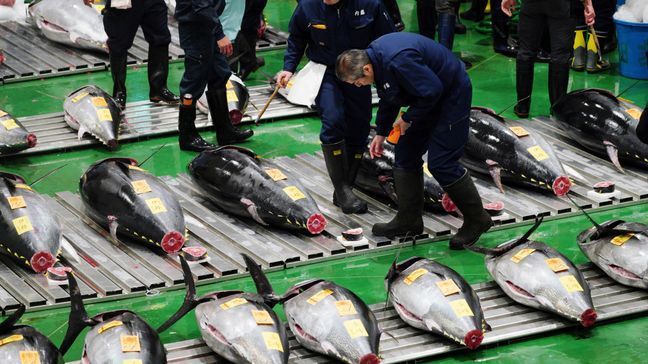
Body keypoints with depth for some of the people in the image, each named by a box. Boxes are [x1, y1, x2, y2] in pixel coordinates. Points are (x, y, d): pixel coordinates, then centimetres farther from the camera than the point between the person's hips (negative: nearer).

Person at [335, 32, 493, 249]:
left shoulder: (398, 61, -35)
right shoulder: (376, 57, -2)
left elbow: (431, 91, -30)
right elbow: (388, 99, 14)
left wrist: (408, 119, -16)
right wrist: (380, 133, 17)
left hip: (452, 96, -10)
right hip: (430, 97, 10)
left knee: (441, 164, -10)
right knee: (405, 156, 11)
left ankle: (477, 220, 6)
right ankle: (408, 221, 20)